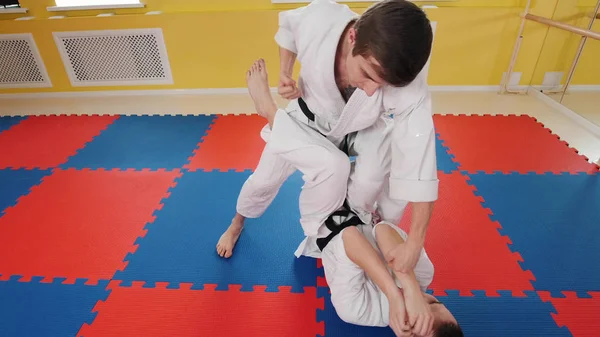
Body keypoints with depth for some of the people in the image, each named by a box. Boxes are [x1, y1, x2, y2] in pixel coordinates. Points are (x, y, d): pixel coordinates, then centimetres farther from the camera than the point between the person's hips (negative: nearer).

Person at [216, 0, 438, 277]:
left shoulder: (407, 84, -38)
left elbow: (418, 164, -34)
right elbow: (287, 25, -9)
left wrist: (414, 242, -33)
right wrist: (285, 74, -22)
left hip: (361, 130, 0)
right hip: (309, 118, 1)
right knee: (265, 179, -5)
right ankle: (237, 223, 30)